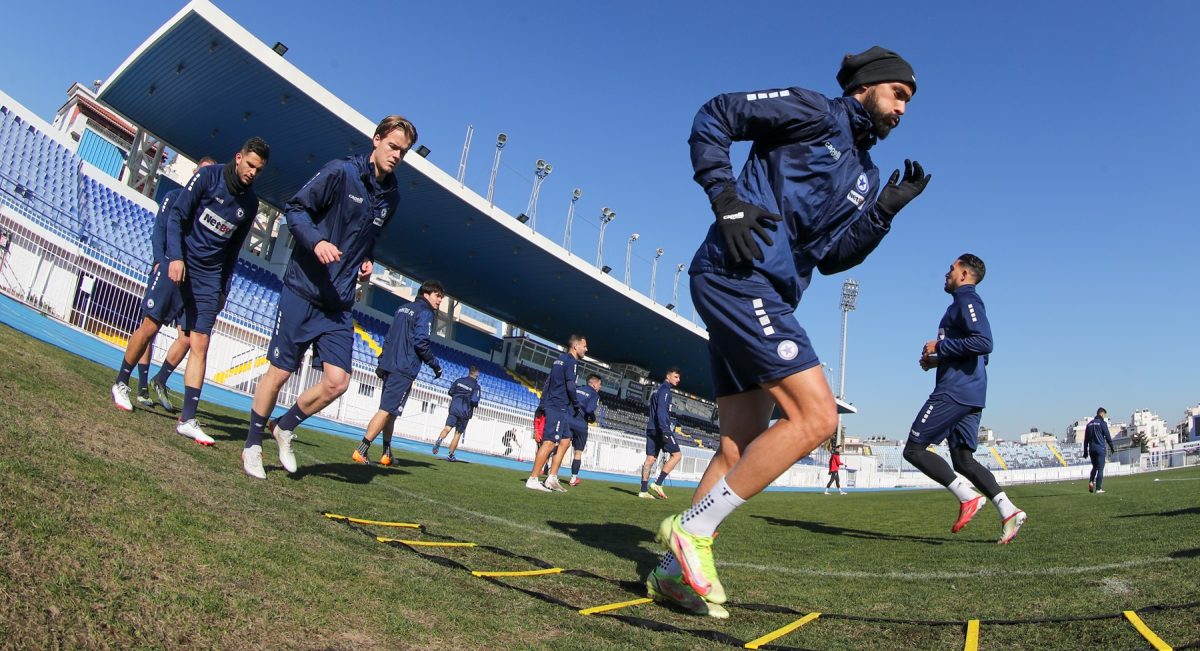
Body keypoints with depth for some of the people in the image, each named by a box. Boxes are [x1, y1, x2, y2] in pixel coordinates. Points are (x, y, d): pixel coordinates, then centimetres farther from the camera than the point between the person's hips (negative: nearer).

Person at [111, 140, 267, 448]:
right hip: (178, 263, -3)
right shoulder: (208, 175, -4)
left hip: (209, 278, 3)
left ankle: (188, 419, -5)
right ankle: (121, 384, 27)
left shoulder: (250, 202, 7)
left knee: (200, 346, -5)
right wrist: (175, 257, -19)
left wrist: (223, 287, 12)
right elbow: (176, 214, -8)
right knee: (150, 327, 1)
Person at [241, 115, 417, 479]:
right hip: (303, 291, -5)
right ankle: (252, 445, 25)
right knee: (279, 372, 4)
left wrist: (368, 261, 6)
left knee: (337, 382, -3)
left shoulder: (391, 197, 9)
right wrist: (317, 241, -24)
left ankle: (285, 428, 24)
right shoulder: (340, 172, -9)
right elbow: (295, 209, -7)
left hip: (340, 303, 5)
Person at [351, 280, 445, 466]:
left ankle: (387, 454, 18)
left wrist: (382, 362, 24)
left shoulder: (403, 308, 20)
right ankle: (361, 451, -12)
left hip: (389, 366, 9)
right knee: (387, 411, -9)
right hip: (404, 370, -9)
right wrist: (435, 364, -7)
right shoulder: (425, 313, -6)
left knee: (389, 411, 14)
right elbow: (421, 342, -17)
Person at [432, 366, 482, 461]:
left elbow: (450, 392, 10)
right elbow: (474, 401, -14)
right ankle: (451, 455, 8)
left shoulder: (459, 380, 6)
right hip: (465, 412, -2)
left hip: (454, 408, 2)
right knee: (458, 433, 6)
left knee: (447, 428, -5)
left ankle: (439, 440, -36)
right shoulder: (476, 386, -6)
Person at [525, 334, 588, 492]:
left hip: (552, 405, 10)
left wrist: (544, 403, 21)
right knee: (549, 442, -11)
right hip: (559, 408, -10)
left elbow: (548, 382, 21)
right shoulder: (570, 361, -10)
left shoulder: (560, 359, 19)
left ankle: (552, 478, 11)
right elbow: (570, 386, -18)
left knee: (565, 441, 12)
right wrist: (577, 405, -5)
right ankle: (532, 479, -11)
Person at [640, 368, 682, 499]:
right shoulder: (665, 390, -7)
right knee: (677, 455, -5)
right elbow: (661, 411, -17)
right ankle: (658, 483, -10)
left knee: (650, 458, 5)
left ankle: (643, 490, 3)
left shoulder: (658, 390, 22)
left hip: (651, 428, 9)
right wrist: (666, 431, -23)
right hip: (660, 428, -9)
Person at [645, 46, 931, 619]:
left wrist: (886, 210, 4)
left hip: (765, 297, 10)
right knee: (816, 417, -16)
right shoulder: (814, 113, 4)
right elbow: (713, 115, -1)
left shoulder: (864, 174, 25)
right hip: (738, 276, -10)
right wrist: (727, 198, -12)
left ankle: (678, 570, 12)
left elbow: (833, 258, 16)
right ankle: (693, 530, -9)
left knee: (742, 447, 6)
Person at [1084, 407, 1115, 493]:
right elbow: (1107, 437, -7)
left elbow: (1086, 439, 14)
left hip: (1091, 449, 5)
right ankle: (1098, 488, -2)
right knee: (1100, 469, -1)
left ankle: (1091, 481, -4)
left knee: (1094, 467, 18)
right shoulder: (1102, 423, -4)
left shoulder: (1089, 424, 13)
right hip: (1100, 449, -5)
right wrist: (1112, 447, 5)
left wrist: (1085, 452, 16)